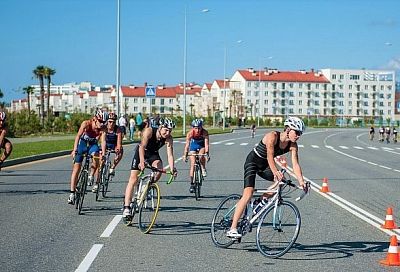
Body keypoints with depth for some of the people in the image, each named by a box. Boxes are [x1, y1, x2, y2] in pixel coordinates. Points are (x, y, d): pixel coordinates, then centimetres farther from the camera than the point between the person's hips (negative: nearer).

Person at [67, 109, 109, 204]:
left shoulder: (103, 128, -24)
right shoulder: (86, 123, -29)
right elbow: (78, 135, -38)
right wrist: (75, 149, -50)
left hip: (93, 144, 1)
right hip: (83, 142, -1)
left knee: (96, 156, -33)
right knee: (76, 167, -7)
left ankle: (91, 176, -6)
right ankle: (72, 193, -3)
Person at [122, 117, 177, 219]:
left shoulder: (169, 139, -22)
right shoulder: (149, 131, -31)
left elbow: (170, 155, -28)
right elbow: (142, 146, -41)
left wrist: (172, 169, -43)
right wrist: (142, 161, -55)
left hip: (153, 154, 3)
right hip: (141, 152, -3)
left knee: (159, 170, -28)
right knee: (133, 179, -11)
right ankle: (126, 207, -11)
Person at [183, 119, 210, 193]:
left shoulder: (205, 132, -30)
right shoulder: (190, 133, -29)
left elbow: (206, 143, -36)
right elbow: (187, 144, -32)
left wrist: (207, 153, -50)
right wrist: (185, 155, -41)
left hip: (202, 146, 0)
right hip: (193, 146, 1)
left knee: (201, 156, -33)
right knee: (192, 164, -8)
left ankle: (203, 169, -4)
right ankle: (192, 184, -4)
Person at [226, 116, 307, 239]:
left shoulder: (293, 145, -9)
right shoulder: (272, 136, -27)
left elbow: (295, 164, -14)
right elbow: (270, 156, -37)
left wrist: (301, 182, -27)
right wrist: (276, 172, -52)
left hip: (264, 166, 7)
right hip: (253, 161, -7)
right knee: (248, 193, -21)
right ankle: (232, 229, -23)